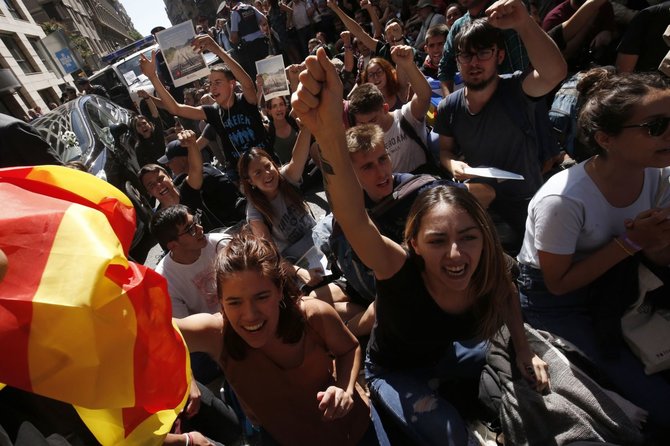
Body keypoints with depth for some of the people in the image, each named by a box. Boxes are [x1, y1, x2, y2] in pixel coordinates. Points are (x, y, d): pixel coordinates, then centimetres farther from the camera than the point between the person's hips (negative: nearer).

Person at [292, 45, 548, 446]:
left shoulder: (488, 277, -25)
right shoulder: (401, 270, -39)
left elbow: (508, 297, 2)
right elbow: (355, 220, -61)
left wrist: (525, 351, -2)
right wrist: (330, 134, -75)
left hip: (444, 355, 5)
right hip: (393, 372, -4)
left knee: (532, 378, 6)